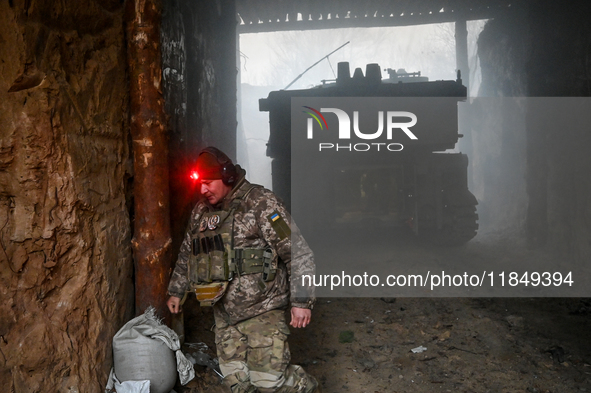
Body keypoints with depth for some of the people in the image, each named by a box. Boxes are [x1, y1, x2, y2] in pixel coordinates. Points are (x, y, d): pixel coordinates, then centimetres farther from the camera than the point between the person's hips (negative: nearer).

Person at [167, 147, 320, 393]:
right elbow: (186, 254, 27)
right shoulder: (201, 211, 11)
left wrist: (301, 301, -18)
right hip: (224, 313, 7)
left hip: (261, 310, -6)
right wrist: (176, 291, 28)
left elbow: (297, 251, -14)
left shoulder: (259, 202, -11)